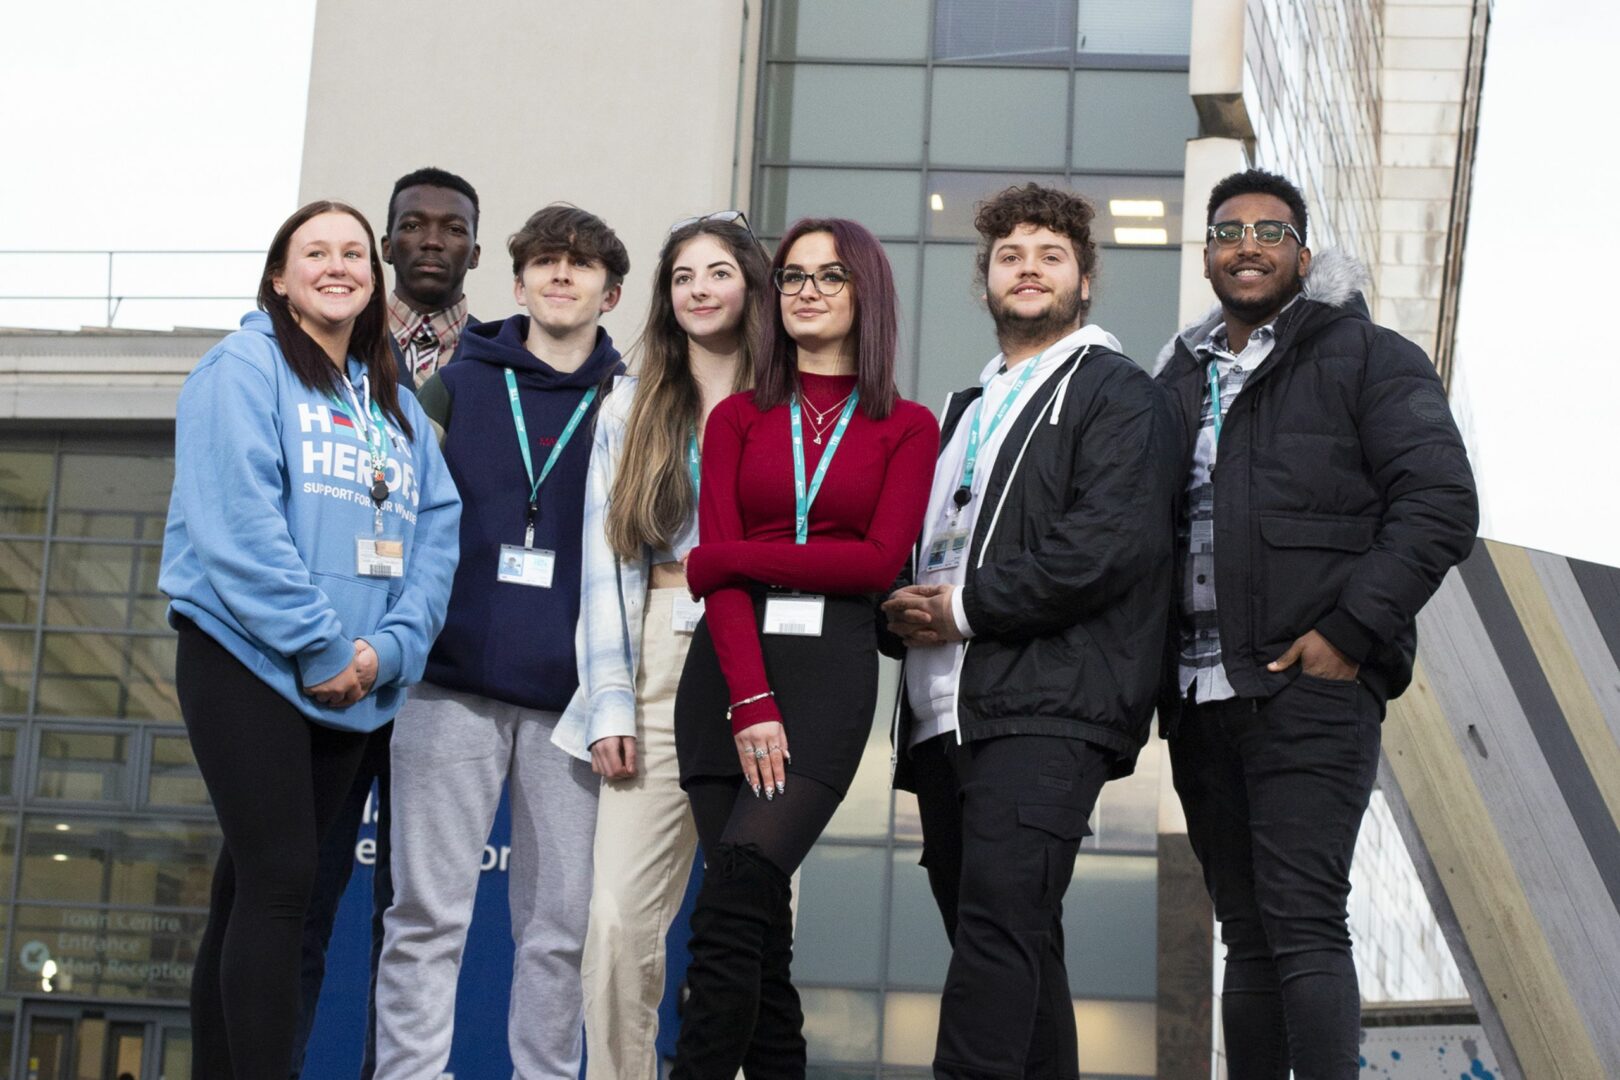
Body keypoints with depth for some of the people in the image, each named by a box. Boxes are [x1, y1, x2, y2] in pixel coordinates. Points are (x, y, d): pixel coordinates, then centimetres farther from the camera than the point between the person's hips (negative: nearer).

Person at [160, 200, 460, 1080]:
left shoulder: (395, 404, 18)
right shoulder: (246, 368, -3)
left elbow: (436, 529, 9)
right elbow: (237, 522, -15)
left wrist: (390, 646, -8)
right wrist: (321, 647, -17)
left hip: (349, 688, 6)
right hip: (248, 662, -6)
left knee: (257, 887, 9)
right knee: (278, 880, -12)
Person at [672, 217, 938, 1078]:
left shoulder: (906, 427, 8)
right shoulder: (738, 417, 12)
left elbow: (879, 560, -5)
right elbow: (716, 571, 2)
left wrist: (734, 556, -5)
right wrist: (749, 703, -11)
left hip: (831, 670, -3)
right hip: (727, 670, 3)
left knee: (733, 909, -17)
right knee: (758, 917, 1)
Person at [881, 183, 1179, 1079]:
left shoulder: (1116, 394, 1)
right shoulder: (969, 409, 27)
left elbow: (1113, 542, -14)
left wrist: (966, 604, -11)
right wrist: (909, 612, 10)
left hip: (1049, 709, -8)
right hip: (945, 716, 8)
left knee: (1000, 924, -19)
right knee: (1016, 941, 10)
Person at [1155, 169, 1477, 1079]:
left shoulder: (1365, 357, 1)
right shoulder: (1181, 378, 19)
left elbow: (1442, 507, -8)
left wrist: (1350, 632, -14)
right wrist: (1152, 664, 9)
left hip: (1311, 688, -6)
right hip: (1202, 697, 6)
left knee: (1305, 925, -12)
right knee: (1247, 934, 10)